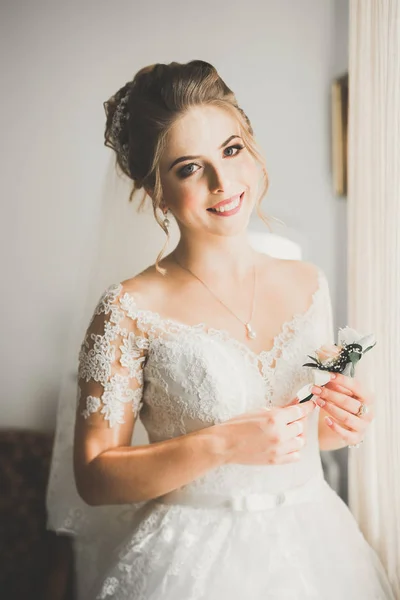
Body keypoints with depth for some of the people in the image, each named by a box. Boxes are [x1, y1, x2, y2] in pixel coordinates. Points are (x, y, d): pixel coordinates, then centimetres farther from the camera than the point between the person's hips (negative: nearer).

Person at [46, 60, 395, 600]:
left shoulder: (308, 283, 0)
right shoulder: (131, 310, -15)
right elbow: (94, 478, -13)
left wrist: (338, 426, -8)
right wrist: (221, 445, -23)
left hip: (314, 545, 5)